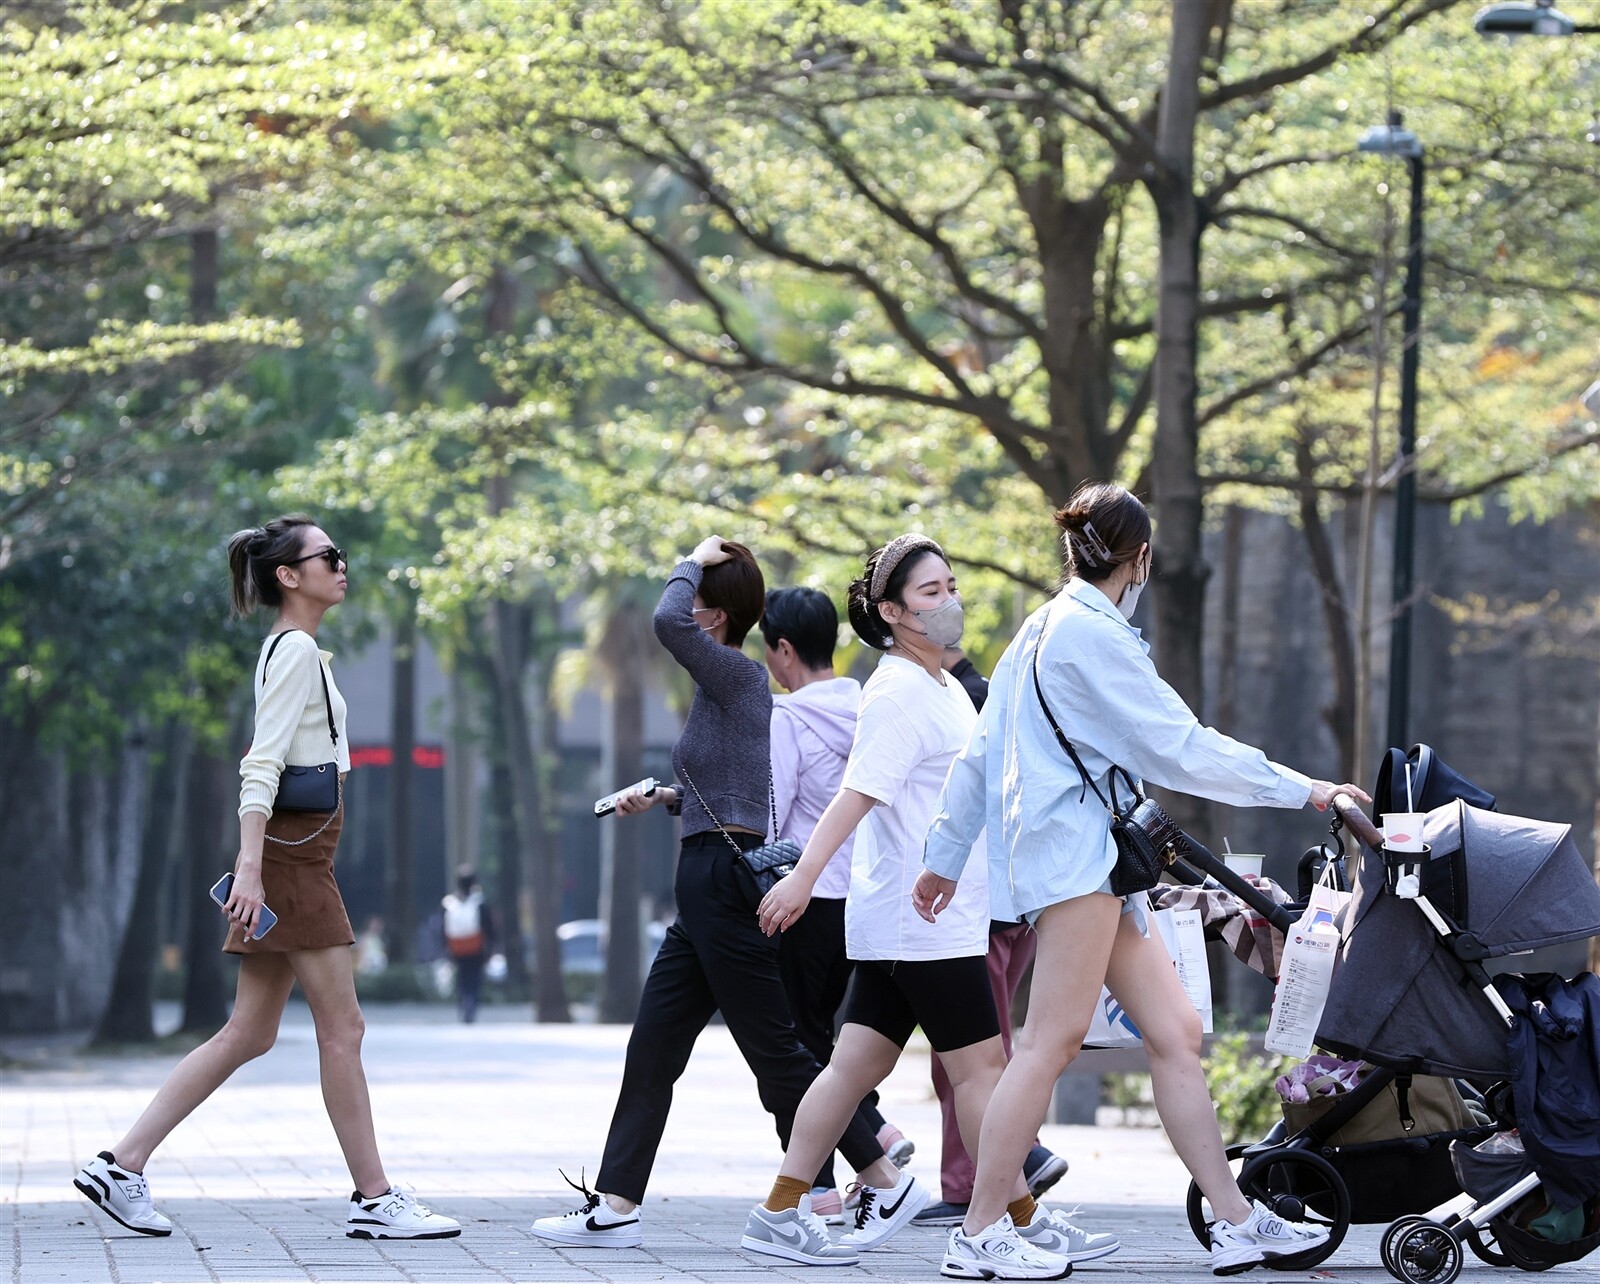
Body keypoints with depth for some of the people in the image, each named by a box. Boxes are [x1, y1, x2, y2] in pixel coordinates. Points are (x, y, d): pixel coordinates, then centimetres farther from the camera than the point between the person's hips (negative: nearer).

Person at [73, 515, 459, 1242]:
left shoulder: (294, 650, 19)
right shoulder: (296, 651, -11)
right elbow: (263, 764, -19)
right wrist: (249, 867, -26)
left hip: (294, 851, 10)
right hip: (291, 849, -10)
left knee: (250, 1033, 7)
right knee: (341, 1027, -5)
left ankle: (121, 1164, 5)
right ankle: (374, 1200, -1)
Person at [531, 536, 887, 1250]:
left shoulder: (739, 676, -12)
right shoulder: (719, 684, 16)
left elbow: (667, 621, -29)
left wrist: (693, 563, -12)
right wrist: (664, 798, 17)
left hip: (731, 883, -10)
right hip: (707, 890, 10)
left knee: (778, 1056, -4)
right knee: (651, 1049, 8)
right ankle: (616, 1207, 9)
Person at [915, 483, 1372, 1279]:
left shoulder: (1041, 630, 21)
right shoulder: (1090, 633, -10)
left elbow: (980, 750, 24)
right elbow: (1182, 748, -13)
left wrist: (946, 855, 28)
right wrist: (1302, 790, -8)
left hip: (1094, 863, 10)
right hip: (1073, 848, -10)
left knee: (1175, 1034, 4)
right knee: (1053, 1040, -12)